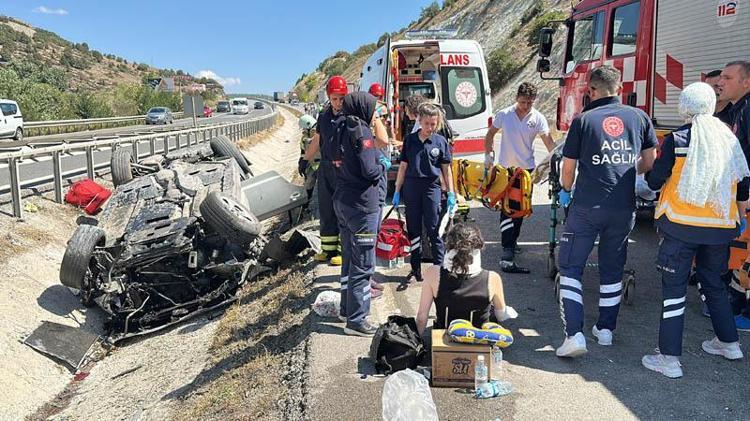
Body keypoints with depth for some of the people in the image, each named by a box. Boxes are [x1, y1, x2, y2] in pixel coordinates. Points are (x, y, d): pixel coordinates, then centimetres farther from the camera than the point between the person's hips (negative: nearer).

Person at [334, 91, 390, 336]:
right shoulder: (361, 132, -15)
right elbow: (369, 171, -21)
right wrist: (384, 164, -1)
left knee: (349, 259, 21)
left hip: (342, 202, 9)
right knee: (363, 264, -1)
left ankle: (346, 309, 33)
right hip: (362, 205, -9)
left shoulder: (343, 130, 10)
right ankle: (356, 320, 6)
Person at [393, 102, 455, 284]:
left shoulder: (441, 142, 1)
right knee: (413, 230, 8)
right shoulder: (410, 140, 4)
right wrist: (397, 191, 7)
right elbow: (403, 166, 8)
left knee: (434, 230, 0)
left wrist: (451, 194, 1)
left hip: (432, 187, -2)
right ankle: (415, 269, 18)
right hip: (411, 187, 2)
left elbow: (446, 169, 4)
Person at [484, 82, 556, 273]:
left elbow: (549, 142, -13)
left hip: (526, 169, 2)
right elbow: (490, 135, 9)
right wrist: (489, 155, 1)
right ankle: (507, 255, -12)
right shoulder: (504, 114, -6)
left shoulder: (538, 118, -7)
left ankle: (513, 241, 33)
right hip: (505, 168, -1)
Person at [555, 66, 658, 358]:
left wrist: (566, 191, 20)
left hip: (587, 207, -3)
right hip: (624, 209, 4)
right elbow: (649, 163, 12)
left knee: (570, 268, 5)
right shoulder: (639, 117, 4)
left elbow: (568, 168, 0)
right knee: (613, 269, 18)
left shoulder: (583, 120, -4)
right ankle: (606, 329, 29)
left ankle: (574, 334, -5)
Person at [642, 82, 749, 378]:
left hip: (681, 225, -5)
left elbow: (655, 181, -6)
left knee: (674, 287, 0)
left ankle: (669, 358, 2)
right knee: (713, 283, 22)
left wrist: (650, 175, 17)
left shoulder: (677, 139, -8)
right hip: (721, 227, 5)